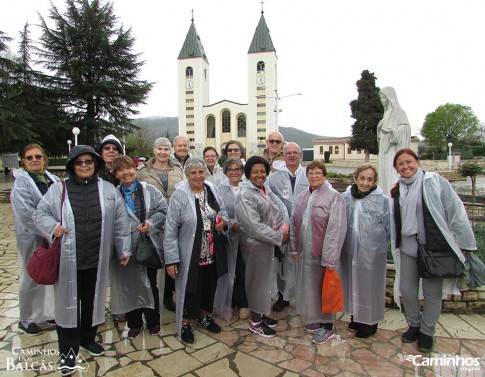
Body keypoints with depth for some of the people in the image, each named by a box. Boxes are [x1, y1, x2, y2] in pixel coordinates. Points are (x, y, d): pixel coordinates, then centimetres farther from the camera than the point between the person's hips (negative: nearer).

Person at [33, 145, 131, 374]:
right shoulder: (58, 189, 0)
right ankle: (68, 349, 27)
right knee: (68, 301, 9)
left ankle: (88, 338, 39)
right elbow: (39, 213, 5)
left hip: (96, 259, 2)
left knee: (92, 300, 16)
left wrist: (124, 249, 5)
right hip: (67, 260, -1)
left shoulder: (108, 189, 2)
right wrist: (52, 226, -16)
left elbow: (120, 222, 4)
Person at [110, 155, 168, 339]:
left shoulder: (150, 190, 1)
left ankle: (153, 322, 31)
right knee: (129, 285, 10)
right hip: (126, 247, 0)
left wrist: (151, 224, -13)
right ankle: (134, 323, 31)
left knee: (150, 284, 13)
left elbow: (163, 210, 0)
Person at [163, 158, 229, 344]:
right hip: (190, 254, -5)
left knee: (209, 284, 19)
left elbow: (223, 211, 15)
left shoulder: (212, 189, 0)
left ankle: (204, 316, 44)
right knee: (189, 287, 10)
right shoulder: (179, 195, -16)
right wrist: (171, 260, -15)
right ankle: (185, 323, 33)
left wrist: (224, 221, -9)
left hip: (212, 252, 5)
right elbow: (170, 229, -14)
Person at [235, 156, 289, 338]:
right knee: (258, 281, 6)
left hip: (270, 243, 8)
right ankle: (255, 322, 25)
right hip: (256, 245, -8)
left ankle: (262, 314, 39)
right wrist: (278, 237, -20)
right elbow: (254, 225, -25)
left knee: (267, 279, 20)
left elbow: (281, 207, 5)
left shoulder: (266, 189, 7)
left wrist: (285, 227, -13)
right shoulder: (245, 196, -19)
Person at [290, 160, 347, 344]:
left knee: (324, 287, 6)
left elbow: (336, 228, -16)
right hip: (305, 251, 6)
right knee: (308, 285, 16)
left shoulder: (333, 196, -11)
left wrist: (330, 257, -18)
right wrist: (294, 248, 10)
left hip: (322, 252, -6)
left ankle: (327, 326, 24)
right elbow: (294, 223, 12)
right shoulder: (302, 197, 9)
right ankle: (314, 318, 36)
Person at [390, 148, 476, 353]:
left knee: (432, 293, 9)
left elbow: (456, 213, -10)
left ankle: (427, 332, 32)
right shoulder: (398, 190, 6)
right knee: (406, 290, 8)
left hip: (435, 248, -4)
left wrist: (466, 244, -8)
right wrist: (395, 245, 12)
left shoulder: (435, 181, -10)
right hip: (407, 248, 4)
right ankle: (414, 324, 35)